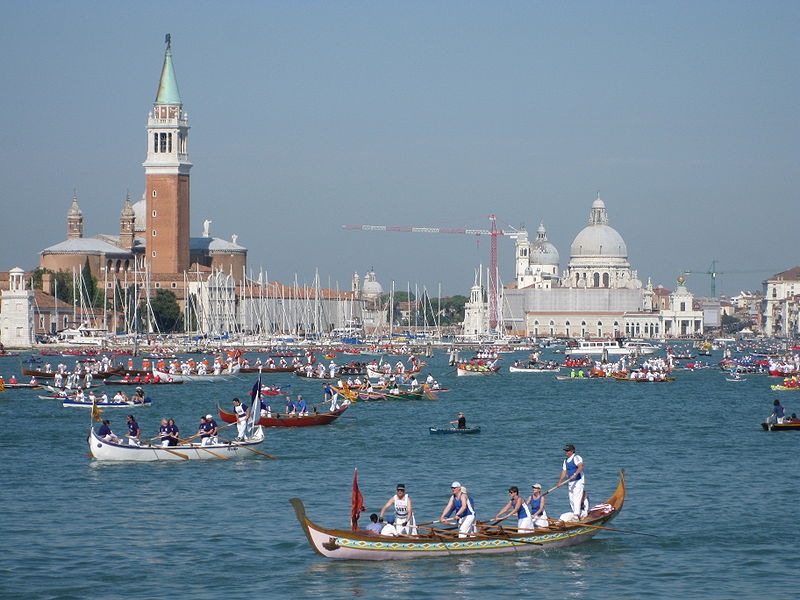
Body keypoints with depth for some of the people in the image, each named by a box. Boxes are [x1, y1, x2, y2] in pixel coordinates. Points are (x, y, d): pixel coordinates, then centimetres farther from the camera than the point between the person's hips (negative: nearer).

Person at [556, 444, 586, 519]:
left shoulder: (576, 458, -10)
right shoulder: (566, 461, 16)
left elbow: (580, 467, -27)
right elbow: (564, 471, 19)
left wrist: (574, 474, -38)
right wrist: (560, 482, 10)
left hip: (578, 481, -9)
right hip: (571, 483, 9)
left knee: (576, 498, -17)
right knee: (572, 500, 8)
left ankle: (576, 515, -23)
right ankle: (582, 514, 16)